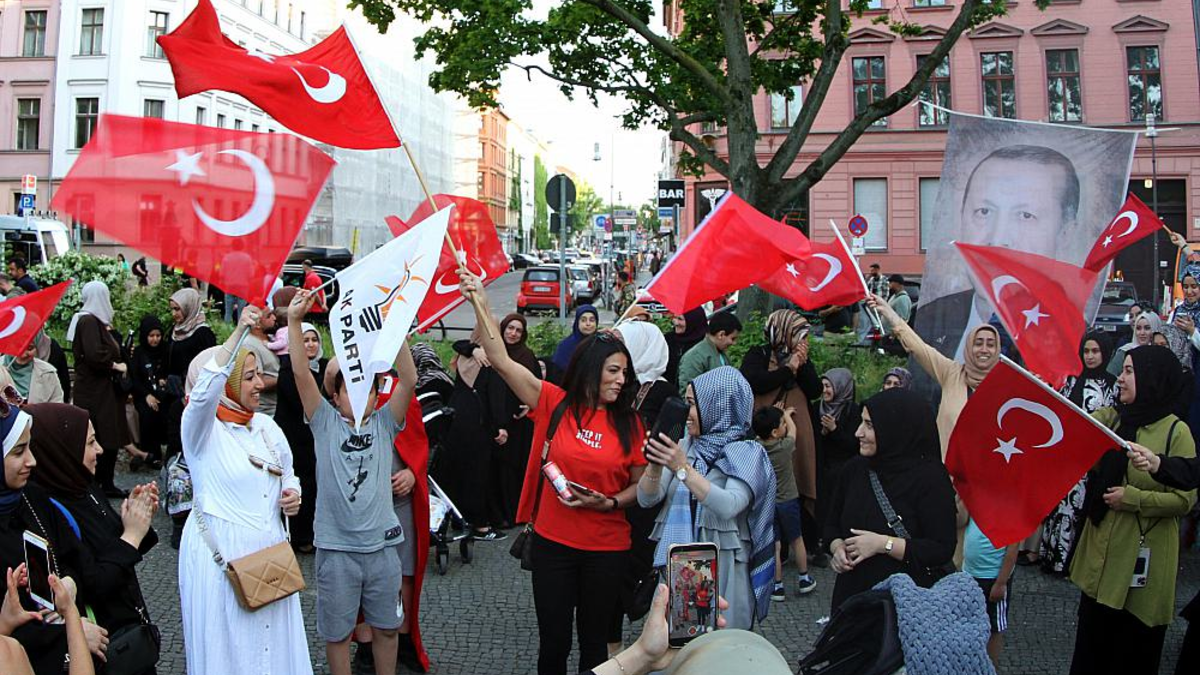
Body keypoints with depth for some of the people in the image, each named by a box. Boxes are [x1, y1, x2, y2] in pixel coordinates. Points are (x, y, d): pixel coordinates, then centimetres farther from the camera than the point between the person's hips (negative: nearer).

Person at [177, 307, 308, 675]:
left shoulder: (267, 426, 9)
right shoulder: (201, 428, -9)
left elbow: (287, 474, 23)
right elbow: (204, 391, -32)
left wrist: (292, 492, -1)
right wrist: (239, 333, -38)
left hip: (269, 548, 5)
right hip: (220, 553, -5)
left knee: (272, 640, 12)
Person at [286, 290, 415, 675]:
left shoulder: (384, 424, 3)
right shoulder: (326, 423, 1)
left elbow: (409, 380, -11)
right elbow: (301, 374, -10)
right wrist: (294, 321, -20)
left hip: (382, 543, 1)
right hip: (336, 546, -1)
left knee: (386, 627, 16)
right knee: (337, 631, 12)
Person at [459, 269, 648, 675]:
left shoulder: (629, 424, -3)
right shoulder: (554, 403, -5)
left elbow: (640, 484, 3)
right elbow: (501, 361, -10)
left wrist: (609, 503, -15)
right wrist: (480, 305, -18)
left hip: (606, 548, 1)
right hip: (552, 541, 0)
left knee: (594, 640, 16)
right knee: (552, 640, 12)